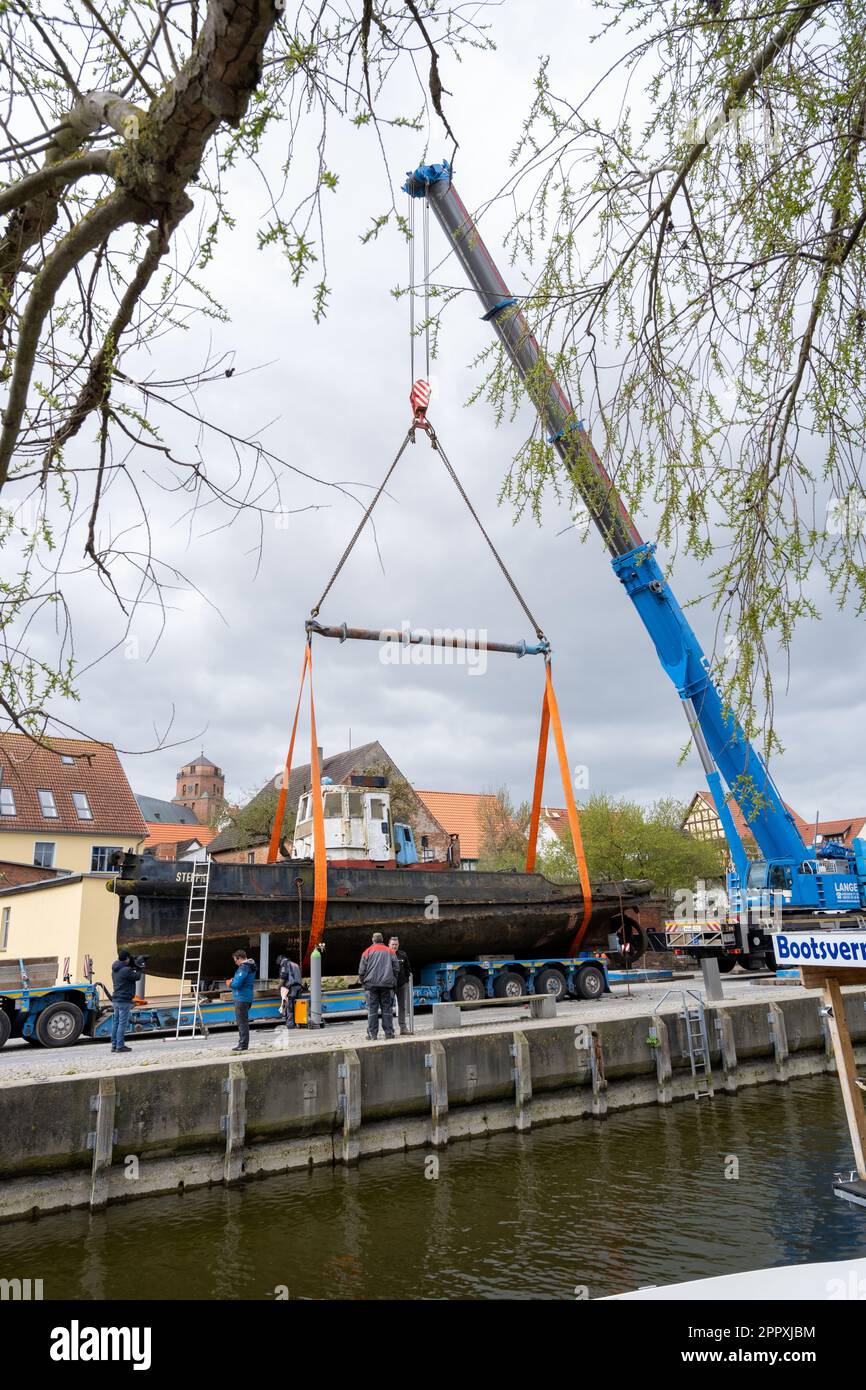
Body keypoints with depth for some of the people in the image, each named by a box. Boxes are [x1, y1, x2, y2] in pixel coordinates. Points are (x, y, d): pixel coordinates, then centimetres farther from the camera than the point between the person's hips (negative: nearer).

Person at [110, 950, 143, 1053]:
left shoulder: (115, 970, 10)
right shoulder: (126, 970, -18)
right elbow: (137, 977, -7)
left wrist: (134, 967, 9)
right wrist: (138, 968, 7)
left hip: (115, 999, 9)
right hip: (124, 1000, -9)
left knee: (115, 1023, 12)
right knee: (123, 1023, -4)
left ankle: (114, 1045, 16)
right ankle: (120, 1046, -3)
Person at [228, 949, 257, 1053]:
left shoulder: (243, 968, -18)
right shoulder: (251, 967, 14)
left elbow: (237, 984, -24)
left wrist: (230, 983, -4)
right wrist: (233, 980, 9)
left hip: (241, 998, -10)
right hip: (247, 997, 10)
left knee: (242, 1022, -4)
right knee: (243, 1021, 17)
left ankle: (243, 1045, 0)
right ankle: (242, 1043, 25)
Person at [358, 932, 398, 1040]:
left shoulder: (368, 951, 4)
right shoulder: (390, 951, 10)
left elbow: (362, 969, 1)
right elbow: (395, 968, 10)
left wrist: (362, 981, 11)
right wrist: (394, 983, 17)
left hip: (371, 984, -1)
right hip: (387, 984, 2)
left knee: (372, 1009, 1)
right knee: (386, 1008, 5)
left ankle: (372, 1033, -1)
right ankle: (388, 1032, 3)